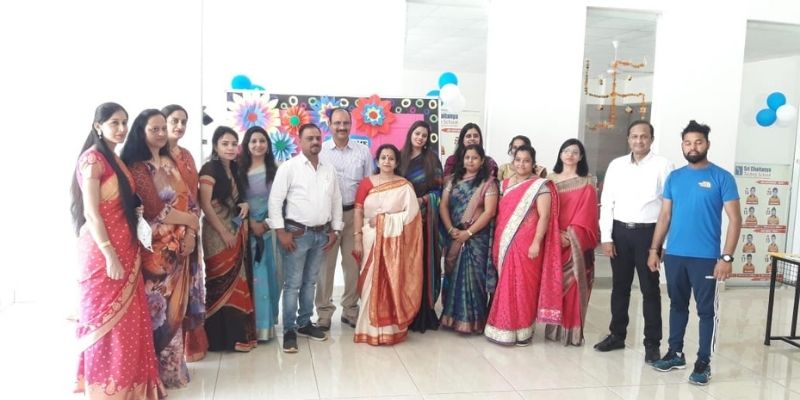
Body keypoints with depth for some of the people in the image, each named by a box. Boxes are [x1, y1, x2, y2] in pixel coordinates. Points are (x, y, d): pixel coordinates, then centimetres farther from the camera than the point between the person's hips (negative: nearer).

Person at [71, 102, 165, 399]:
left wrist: (124, 252, 11)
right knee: (107, 319, 2)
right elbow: (90, 213, -17)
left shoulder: (116, 160, 14)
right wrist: (110, 255, -19)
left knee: (127, 318, 13)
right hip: (103, 251, -8)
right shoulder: (93, 159, -12)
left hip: (125, 249, 8)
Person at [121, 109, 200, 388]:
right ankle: (157, 371, 15)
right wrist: (191, 220, -5)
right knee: (157, 309, 1)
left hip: (179, 246, 7)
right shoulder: (137, 166, -9)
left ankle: (171, 365, 27)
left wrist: (191, 234, -3)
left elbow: (188, 200, 12)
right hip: (154, 247, -6)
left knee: (174, 307, 13)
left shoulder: (172, 163, 13)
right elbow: (156, 210, -17)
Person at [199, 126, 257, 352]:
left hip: (236, 232, 7)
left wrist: (245, 205, -1)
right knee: (221, 283, -4)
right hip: (217, 234, -7)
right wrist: (224, 233, -15)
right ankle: (221, 337, 5)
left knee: (236, 282, 9)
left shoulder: (234, 169, 12)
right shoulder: (209, 169, -10)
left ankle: (237, 333, 18)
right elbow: (205, 205, -15)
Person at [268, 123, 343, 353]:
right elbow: (275, 200, -10)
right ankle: (289, 331, 9)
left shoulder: (329, 170, 9)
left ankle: (304, 323, 27)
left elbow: (336, 201, 13)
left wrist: (335, 230, 8)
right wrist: (281, 232, -14)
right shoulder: (289, 167, -7)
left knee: (310, 282, 15)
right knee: (293, 284, 0)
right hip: (297, 233, -5)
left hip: (322, 234, 5)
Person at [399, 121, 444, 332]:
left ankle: (423, 313, 3)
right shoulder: (400, 157, 11)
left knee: (423, 261, -3)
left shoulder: (432, 159, 6)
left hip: (425, 216, -2)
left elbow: (438, 189, 2)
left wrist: (422, 199, -14)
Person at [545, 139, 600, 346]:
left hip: (576, 243, -2)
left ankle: (572, 330, 4)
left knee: (572, 284, -4)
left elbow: (586, 214, -4)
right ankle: (554, 327, 13)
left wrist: (571, 235, -15)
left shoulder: (587, 182, 3)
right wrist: (557, 234, -10)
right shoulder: (551, 179, 11)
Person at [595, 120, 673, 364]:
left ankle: (652, 343, 13)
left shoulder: (663, 166, -4)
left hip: (648, 232, -3)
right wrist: (606, 237, 1)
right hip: (620, 231, 4)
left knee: (650, 289, 3)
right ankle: (617, 335, 27)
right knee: (619, 287, 14)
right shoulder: (616, 165, 6)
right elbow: (607, 202, 7)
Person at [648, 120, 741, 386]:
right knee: (677, 305, 15)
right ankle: (675, 354, 28)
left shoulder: (722, 178, -5)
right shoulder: (674, 177, 7)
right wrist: (654, 249, 6)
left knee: (706, 310, 4)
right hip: (674, 255, 4)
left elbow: (735, 219, -7)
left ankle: (703, 363, 15)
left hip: (706, 257, -4)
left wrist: (727, 257, -14)